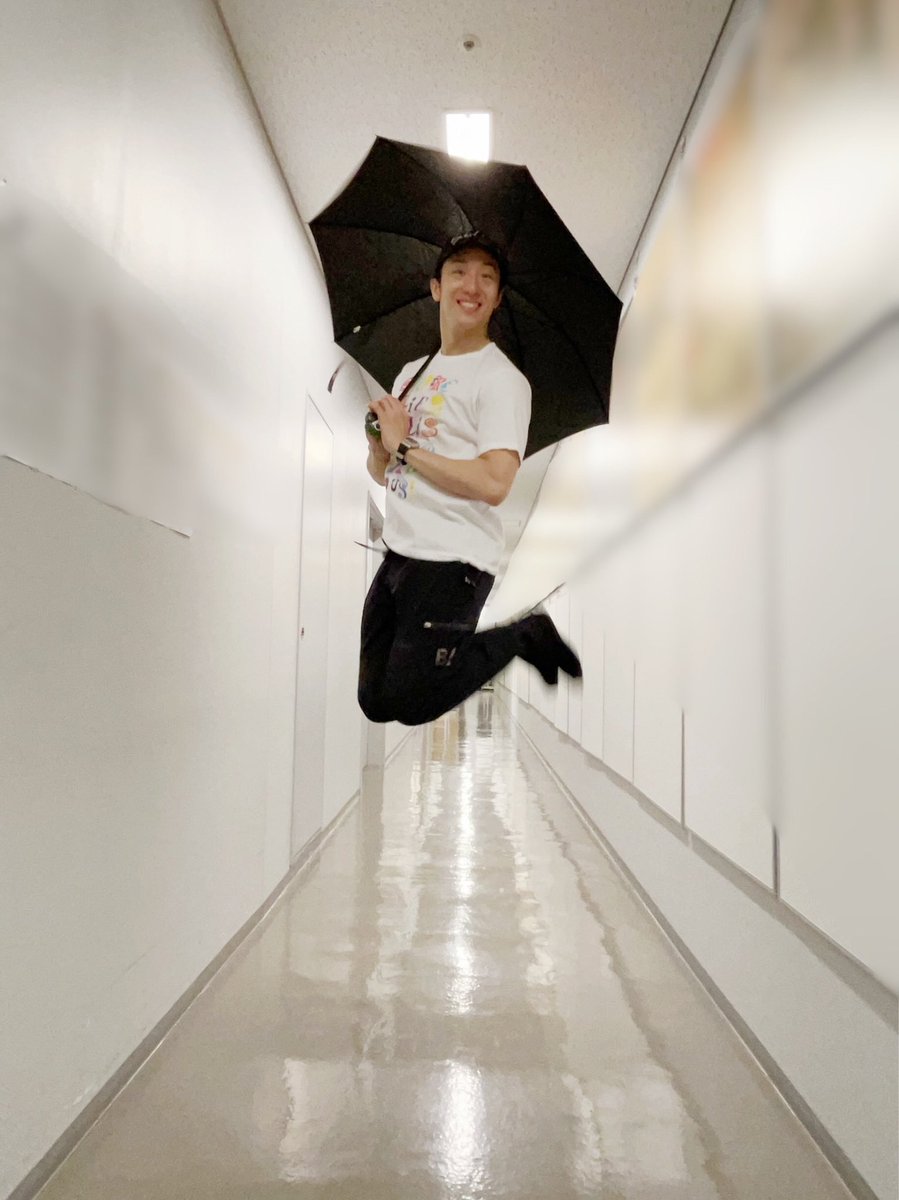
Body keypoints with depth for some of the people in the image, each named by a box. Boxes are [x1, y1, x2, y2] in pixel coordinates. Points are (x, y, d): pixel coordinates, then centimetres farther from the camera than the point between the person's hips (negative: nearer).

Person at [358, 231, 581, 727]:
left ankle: (523, 636, 10)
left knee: (409, 706, -5)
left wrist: (406, 447, -13)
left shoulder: (501, 378, -7)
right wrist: (378, 446, -4)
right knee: (374, 704, 8)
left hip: (451, 561, -7)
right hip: (397, 554, 7)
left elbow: (494, 484, -21)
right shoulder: (411, 373, 16)